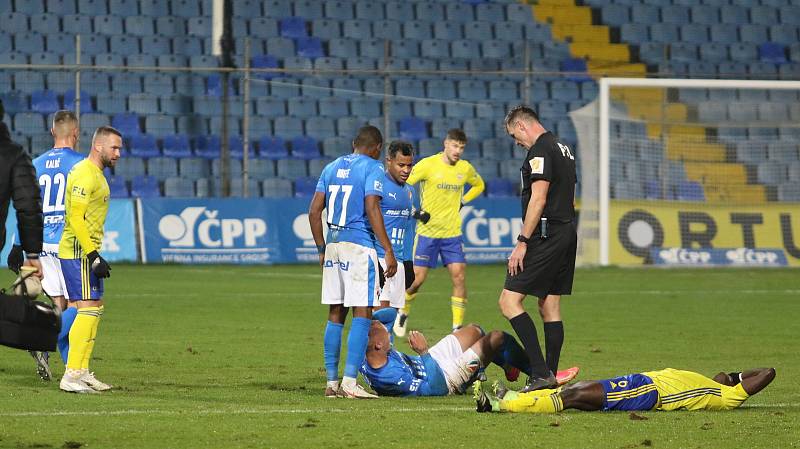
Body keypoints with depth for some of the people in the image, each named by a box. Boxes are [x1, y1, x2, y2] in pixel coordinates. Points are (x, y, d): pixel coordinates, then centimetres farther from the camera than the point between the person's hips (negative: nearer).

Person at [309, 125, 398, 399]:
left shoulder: (332, 168, 15)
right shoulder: (372, 168, -3)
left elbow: (314, 211, 13)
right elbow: (372, 209, -15)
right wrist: (388, 250, -14)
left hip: (333, 244, 6)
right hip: (359, 246, -6)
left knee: (335, 315, 11)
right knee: (362, 314, -6)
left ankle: (332, 383, 11)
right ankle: (350, 382, -14)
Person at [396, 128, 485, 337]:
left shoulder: (465, 168, 4)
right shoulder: (428, 165, -9)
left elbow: (479, 185, 25)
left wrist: (462, 201, 9)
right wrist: (416, 211, -11)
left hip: (453, 233, 3)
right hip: (427, 232, -3)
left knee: (459, 277, -9)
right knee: (417, 279, -1)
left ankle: (458, 327, -4)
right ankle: (403, 314, 27)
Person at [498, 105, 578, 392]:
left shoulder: (540, 151, -12)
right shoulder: (563, 150, 18)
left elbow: (538, 199, -19)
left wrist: (522, 242, -19)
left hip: (545, 237, -10)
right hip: (566, 234, 10)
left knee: (509, 302, -10)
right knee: (550, 308, 11)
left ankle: (541, 373, -17)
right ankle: (550, 377, 10)